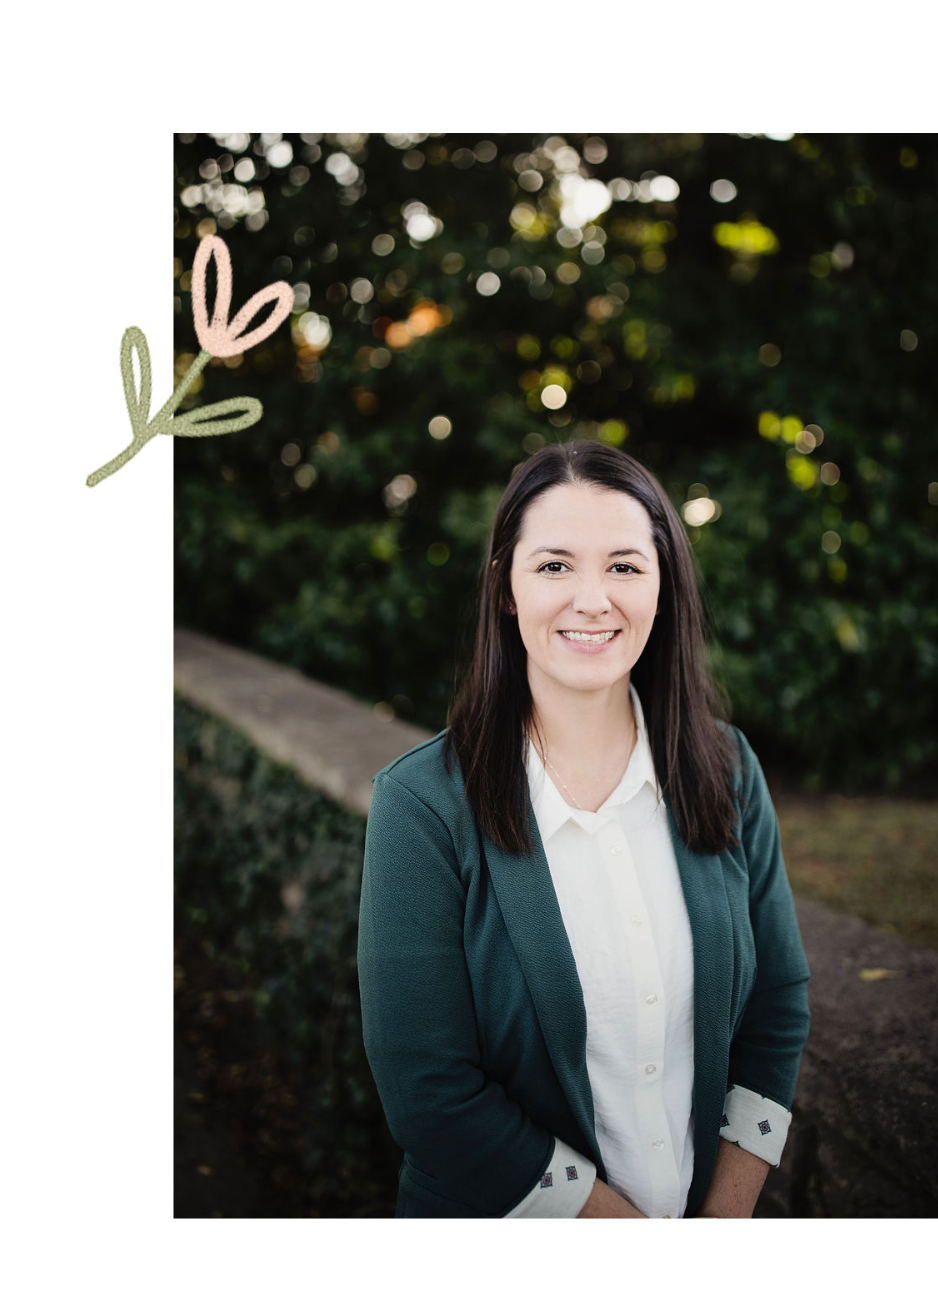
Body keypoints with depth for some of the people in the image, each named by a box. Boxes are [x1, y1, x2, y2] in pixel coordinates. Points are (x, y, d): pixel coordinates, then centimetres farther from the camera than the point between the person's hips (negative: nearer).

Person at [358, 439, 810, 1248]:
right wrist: (609, 1220, -16)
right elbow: (430, 1096, -20)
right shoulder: (422, 805, -20)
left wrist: (730, 1212, -6)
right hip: (506, 1221, -3)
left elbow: (780, 1003, 0)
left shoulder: (727, 770, -8)